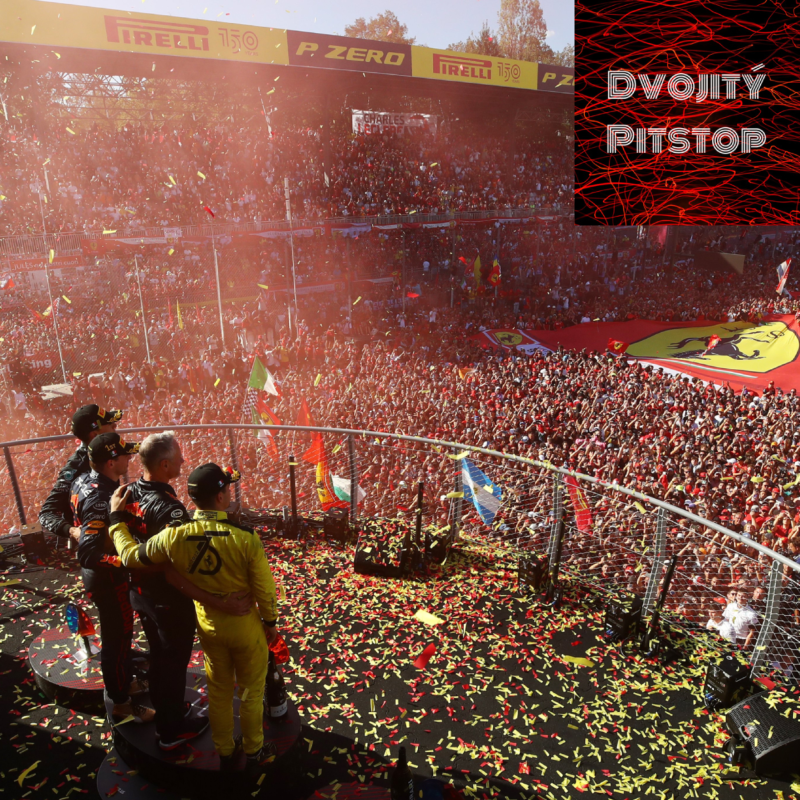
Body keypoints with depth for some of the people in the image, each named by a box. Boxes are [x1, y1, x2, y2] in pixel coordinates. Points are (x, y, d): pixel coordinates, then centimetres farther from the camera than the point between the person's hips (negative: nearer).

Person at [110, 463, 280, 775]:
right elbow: (264, 590, -19)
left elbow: (130, 556, -4)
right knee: (251, 692, 19)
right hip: (245, 626, -3)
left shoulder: (175, 536, -21)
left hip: (209, 625, 3)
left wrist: (117, 518, 9)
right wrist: (270, 621, 0)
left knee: (219, 691, 24)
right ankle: (254, 753, 38)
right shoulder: (245, 538, -29)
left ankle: (225, 752, 42)